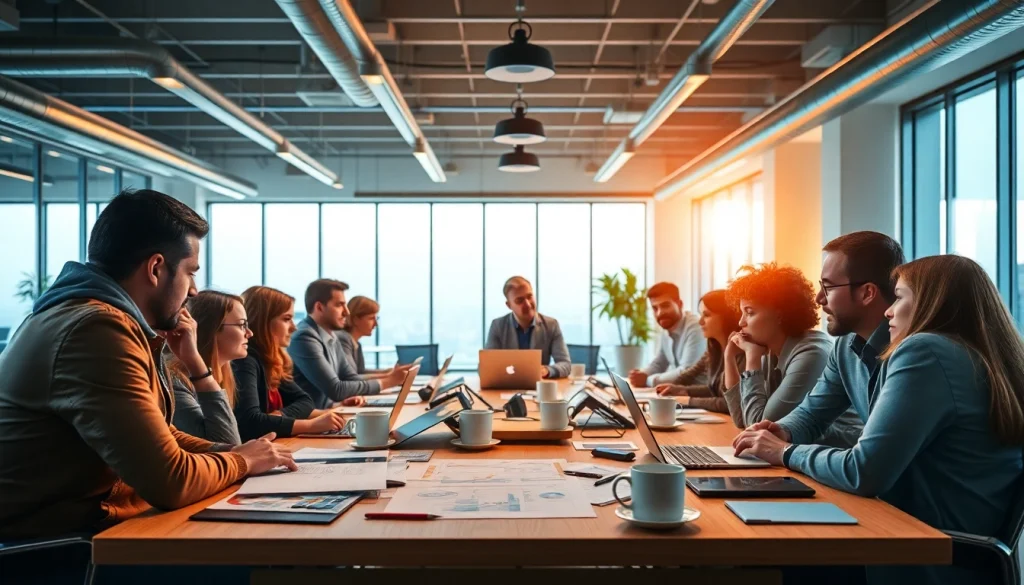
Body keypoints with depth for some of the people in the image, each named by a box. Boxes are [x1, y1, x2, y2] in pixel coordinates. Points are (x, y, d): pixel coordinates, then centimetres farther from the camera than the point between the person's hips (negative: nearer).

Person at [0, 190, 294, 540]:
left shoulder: (109, 318, 10)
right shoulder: (99, 331, -22)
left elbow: (158, 437, 16)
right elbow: (171, 481, -26)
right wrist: (241, 461, -8)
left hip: (90, 521, 9)